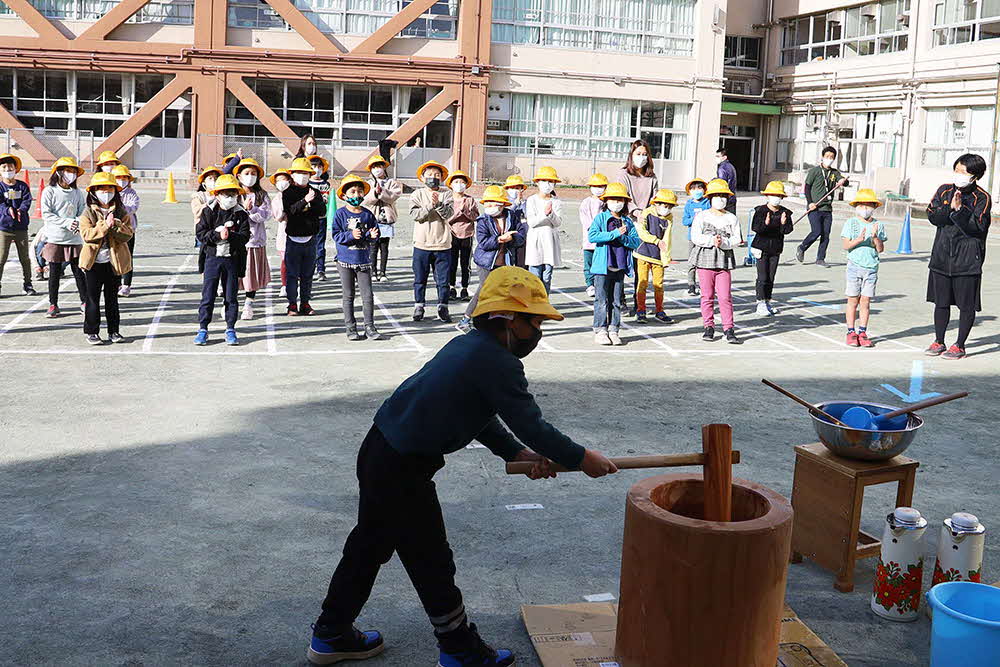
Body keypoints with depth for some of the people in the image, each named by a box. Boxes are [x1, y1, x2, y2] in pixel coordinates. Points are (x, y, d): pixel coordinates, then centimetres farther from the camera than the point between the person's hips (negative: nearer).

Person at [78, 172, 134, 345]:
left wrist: (115, 226, -24)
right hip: (94, 262, -2)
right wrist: (105, 226, -24)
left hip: (114, 261, 2)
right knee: (93, 298, 3)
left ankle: (114, 331, 18)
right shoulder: (88, 213, -1)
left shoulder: (121, 213, 4)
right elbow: (86, 234, -15)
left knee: (112, 298, 11)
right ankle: (91, 332, 9)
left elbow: (127, 234, -7)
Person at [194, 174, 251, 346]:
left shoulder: (241, 214, 1)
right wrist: (218, 235, -19)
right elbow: (200, 233, -7)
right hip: (212, 258, 0)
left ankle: (230, 330, 14)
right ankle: (203, 329, 8)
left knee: (231, 296, 5)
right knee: (208, 295, 1)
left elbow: (244, 237, -8)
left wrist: (230, 236, -23)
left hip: (232, 259, 0)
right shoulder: (209, 212, 1)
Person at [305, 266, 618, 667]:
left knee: (369, 546, 22)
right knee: (431, 561, 7)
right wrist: (581, 459, -2)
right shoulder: (498, 363, -19)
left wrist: (516, 453, 9)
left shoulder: (467, 346, 9)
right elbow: (531, 425, -15)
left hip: (378, 453, 9)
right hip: (403, 470, -9)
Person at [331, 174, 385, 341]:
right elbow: (336, 235, -8)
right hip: (345, 260, -2)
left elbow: (375, 235, 6)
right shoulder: (340, 214, -2)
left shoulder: (368, 214, 5)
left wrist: (371, 235, -16)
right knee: (348, 296, 6)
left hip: (364, 261, 2)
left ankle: (369, 327, 5)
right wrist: (351, 235, -22)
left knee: (368, 296, -1)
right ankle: (351, 328, 12)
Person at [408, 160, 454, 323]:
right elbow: (415, 214, -10)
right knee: (420, 278, 7)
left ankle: (443, 308, 14)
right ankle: (418, 307, 18)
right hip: (422, 243, 0)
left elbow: (448, 214, -9)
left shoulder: (446, 194, 5)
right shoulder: (418, 194, 4)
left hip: (442, 244, 0)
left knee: (443, 279, 4)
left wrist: (438, 204, -25)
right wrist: (430, 206, -21)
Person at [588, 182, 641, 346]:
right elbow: (592, 235, -16)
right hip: (603, 266, -4)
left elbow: (636, 242, 4)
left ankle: (613, 331, 15)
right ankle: (600, 331, 5)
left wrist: (623, 237, -14)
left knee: (617, 301, 8)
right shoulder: (601, 218, 0)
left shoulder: (627, 221, 11)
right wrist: (615, 233, -17)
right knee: (602, 300, -1)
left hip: (620, 267, 4)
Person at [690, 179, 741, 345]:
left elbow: (736, 239, 2)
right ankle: (709, 327, 14)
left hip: (724, 260, 0)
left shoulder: (731, 218, 8)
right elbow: (695, 237, -5)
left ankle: (729, 329, -1)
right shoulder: (702, 216, 4)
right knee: (707, 295, 4)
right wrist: (711, 240, -18)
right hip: (705, 259, 0)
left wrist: (723, 242, -16)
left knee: (725, 296, -4)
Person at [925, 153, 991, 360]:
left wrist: (960, 210, -26)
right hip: (941, 256, 4)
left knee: (967, 305, 3)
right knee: (941, 302, 11)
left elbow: (977, 227, -15)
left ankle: (960, 345, 14)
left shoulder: (982, 198, -6)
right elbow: (932, 215, -4)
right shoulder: (945, 191, 6)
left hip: (968, 259, -4)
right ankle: (939, 342, 23)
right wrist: (950, 208, -20)